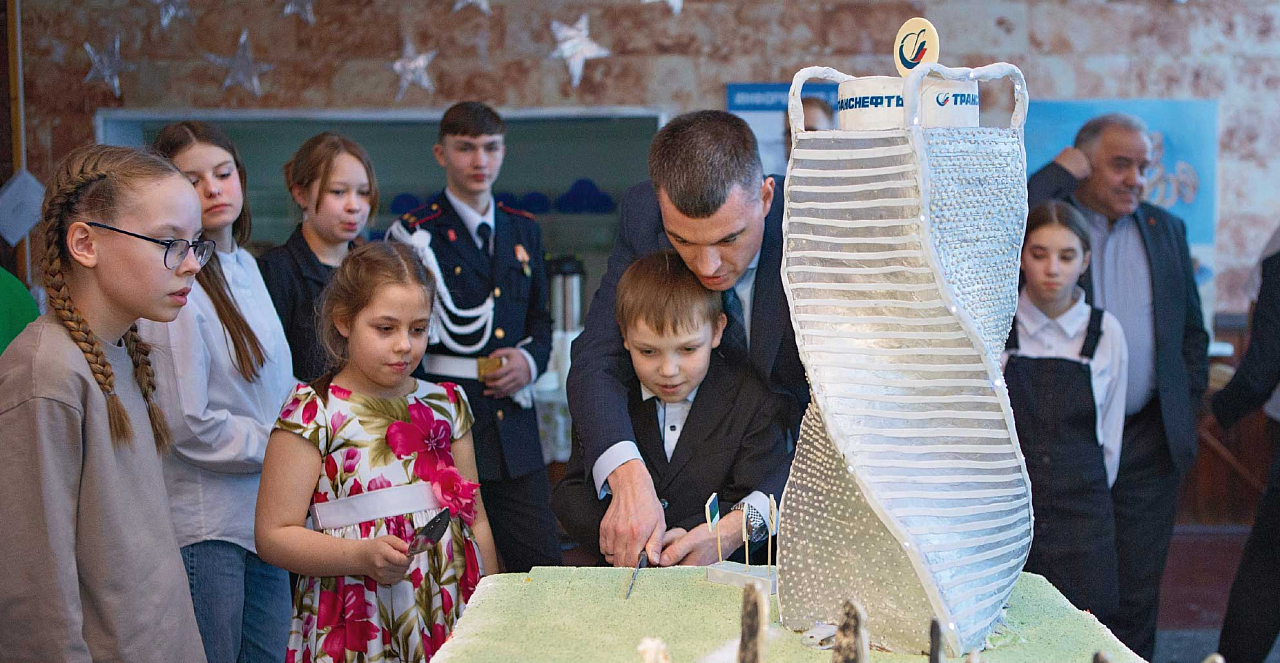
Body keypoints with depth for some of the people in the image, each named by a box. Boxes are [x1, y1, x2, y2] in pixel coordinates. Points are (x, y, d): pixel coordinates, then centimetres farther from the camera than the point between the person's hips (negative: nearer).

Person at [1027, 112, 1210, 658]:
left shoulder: (1166, 229, 10)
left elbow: (1192, 328, 17)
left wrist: (1189, 404, 7)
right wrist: (1057, 174, -16)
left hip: (1149, 441, 4)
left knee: (1137, 590, 12)